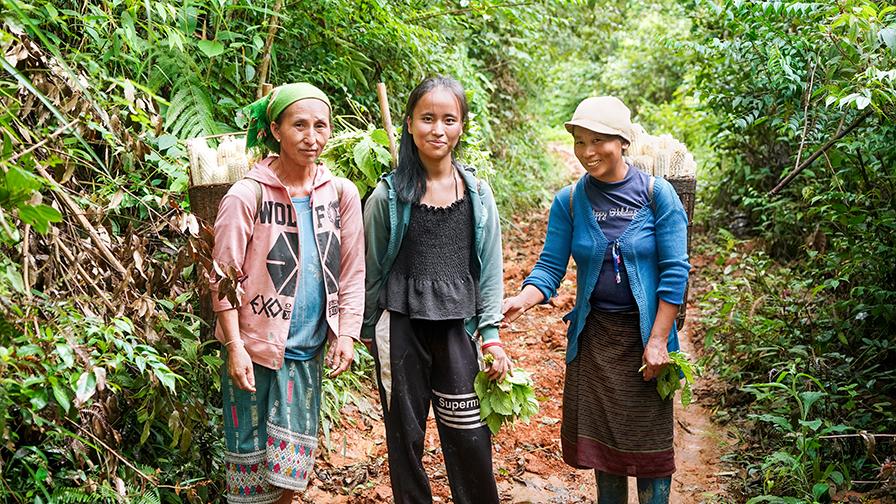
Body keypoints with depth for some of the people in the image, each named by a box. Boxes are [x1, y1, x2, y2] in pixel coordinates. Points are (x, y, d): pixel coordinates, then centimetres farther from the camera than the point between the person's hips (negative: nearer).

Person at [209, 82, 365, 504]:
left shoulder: (341, 193, 1)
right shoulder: (247, 195, -11)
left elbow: (352, 271, 7)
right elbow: (225, 278, -8)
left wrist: (346, 334, 1)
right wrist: (234, 346, -11)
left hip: (307, 350, 3)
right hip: (254, 346, -3)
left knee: (293, 465, 9)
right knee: (251, 452, 8)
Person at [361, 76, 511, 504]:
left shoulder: (478, 194, 4)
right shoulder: (388, 195, -2)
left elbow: (490, 269, 7)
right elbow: (372, 269, 6)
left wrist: (491, 335, 3)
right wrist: (369, 331, 9)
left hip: (458, 330, 1)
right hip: (401, 329, -1)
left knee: (471, 442, 3)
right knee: (405, 438, 9)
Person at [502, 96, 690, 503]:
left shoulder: (656, 194, -7)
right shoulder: (569, 201, 0)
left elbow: (675, 271, -8)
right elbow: (550, 267, -3)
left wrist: (658, 340, -12)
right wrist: (521, 301, -23)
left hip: (645, 333, -2)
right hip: (594, 335, 3)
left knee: (649, 440, 4)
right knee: (602, 437, 10)